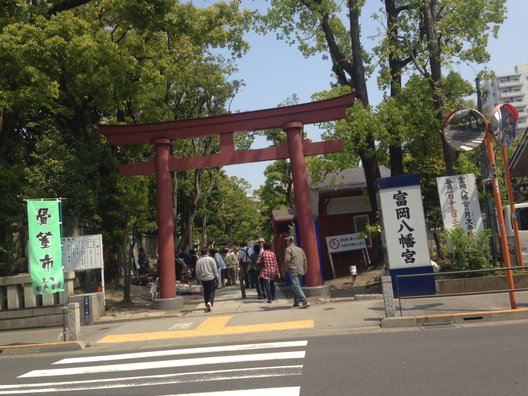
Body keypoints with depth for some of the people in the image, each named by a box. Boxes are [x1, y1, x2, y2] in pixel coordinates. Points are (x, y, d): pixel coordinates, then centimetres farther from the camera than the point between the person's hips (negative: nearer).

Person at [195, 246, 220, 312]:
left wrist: (199, 278, 15)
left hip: (203, 279, 3)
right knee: (212, 291, 4)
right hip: (211, 277, -3)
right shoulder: (211, 259, -8)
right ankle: (209, 302, -21)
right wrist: (217, 277, 3)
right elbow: (215, 270, -7)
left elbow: (197, 271, 3)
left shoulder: (199, 261, -1)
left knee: (206, 292, 14)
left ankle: (207, 305, 15)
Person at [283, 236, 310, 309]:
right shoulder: (300, 249, 17)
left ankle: (305, 302, -21)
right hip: (300, 270, 8)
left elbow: (287, 260, -14)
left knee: (296, 287, -11)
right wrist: (304, 270, 22)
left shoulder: (288, 249, -4)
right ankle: (297, 302, 23)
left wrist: (285, 270, -4)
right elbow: (304, 260, 17)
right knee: (296, 286, 20)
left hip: (293, 270, -7)